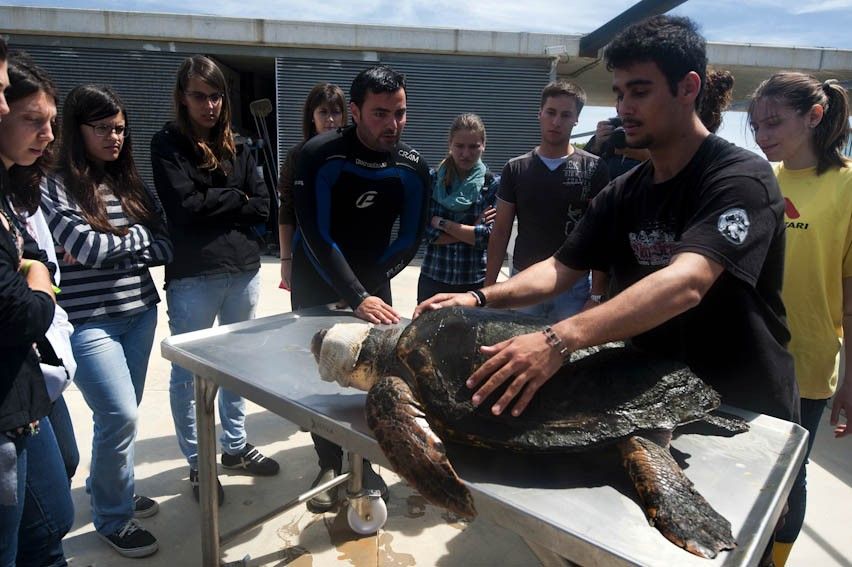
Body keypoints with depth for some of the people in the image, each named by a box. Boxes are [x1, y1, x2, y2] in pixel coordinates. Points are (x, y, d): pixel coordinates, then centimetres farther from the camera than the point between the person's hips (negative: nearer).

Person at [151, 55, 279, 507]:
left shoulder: (236, 146, 12)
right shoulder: (167, 145, -1)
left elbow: (262, 207, 3)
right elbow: (184, 205, -15)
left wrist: (212, 207, -8)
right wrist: (235, 199, -4)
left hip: (243, 271, 5)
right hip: (192, 278, -5)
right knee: (188, 373, 5)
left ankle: (235, 446, 32)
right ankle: (197, 463, 20)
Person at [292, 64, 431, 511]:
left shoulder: (413, 168, -11)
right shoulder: (321, 156, -22)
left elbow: (409, 240, -2)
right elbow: (317, 235, -27)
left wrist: (370, 283, -5)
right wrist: (356, 297, -35)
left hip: (372, 280, 3)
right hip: (318, 281, -2)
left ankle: (362, 461, 21)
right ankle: (330, 464, 20)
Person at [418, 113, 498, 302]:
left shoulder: (492, 184, -2)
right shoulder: (433, 180, 1)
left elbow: (487, 237, -11)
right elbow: (429, 233, -6)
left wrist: (442, 223, -11)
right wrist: (472, 230, -13)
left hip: (475, 282, -1)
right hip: (433, 278, 1)